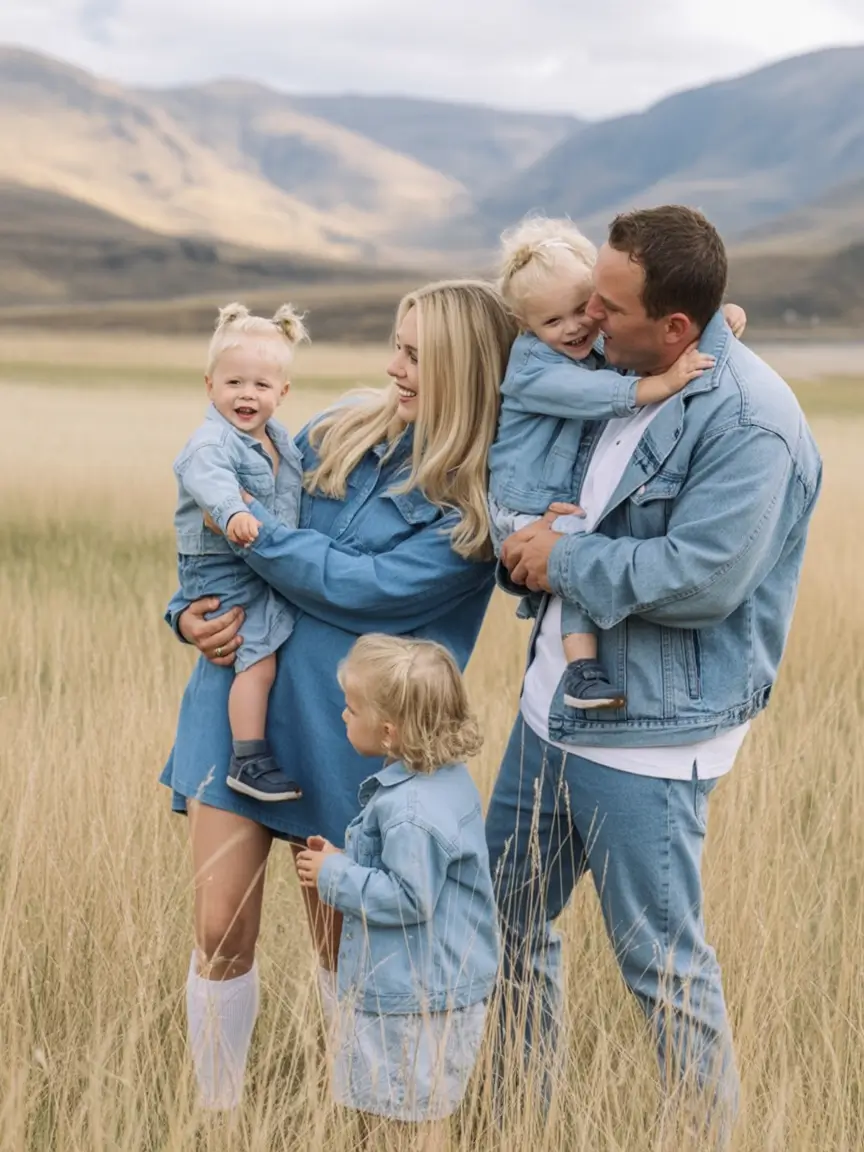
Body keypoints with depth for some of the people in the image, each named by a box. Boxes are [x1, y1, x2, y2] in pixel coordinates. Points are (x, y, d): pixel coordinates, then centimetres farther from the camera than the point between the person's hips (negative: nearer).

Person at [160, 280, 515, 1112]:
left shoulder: (476, 506, -9)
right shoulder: (346, 431, 6)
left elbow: (366, 588, -19)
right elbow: (240, 508, 14)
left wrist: (252, 529, -14)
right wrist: (188, 610, -1)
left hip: (341, 733, -4)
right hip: (240, 693, 4)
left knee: (343, 947, 9)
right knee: (221, 932, 2)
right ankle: (216, 1115, 19)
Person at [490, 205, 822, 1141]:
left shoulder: (748, 422, -21)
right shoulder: (617, 374, 6)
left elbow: (700, 578, -27)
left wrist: (563, 559, -17)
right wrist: (528, 542, 3)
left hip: (644, 736, -9)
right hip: (553, 702, 9)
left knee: (661, 961, 3)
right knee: (506, 915, 18)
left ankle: (718, 1132, 24)